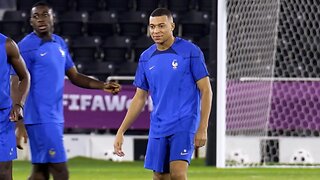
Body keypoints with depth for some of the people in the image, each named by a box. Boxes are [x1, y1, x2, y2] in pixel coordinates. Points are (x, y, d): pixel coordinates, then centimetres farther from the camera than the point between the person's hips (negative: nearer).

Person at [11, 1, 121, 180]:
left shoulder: (60, 43, 14)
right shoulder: (27, 46, -9)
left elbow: (74, 76, 19)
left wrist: (103, 86, 4)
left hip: (56, 118, 8)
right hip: (40, 119, -8)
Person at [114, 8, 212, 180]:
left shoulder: (191, 52, -6)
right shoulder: (146, 58, 8)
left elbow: (206, 90, -5)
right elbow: (139, 98, 15)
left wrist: (202, 128, -12)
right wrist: (121, 131, 9)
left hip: (184, 124, -5)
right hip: (158, 128, 5)